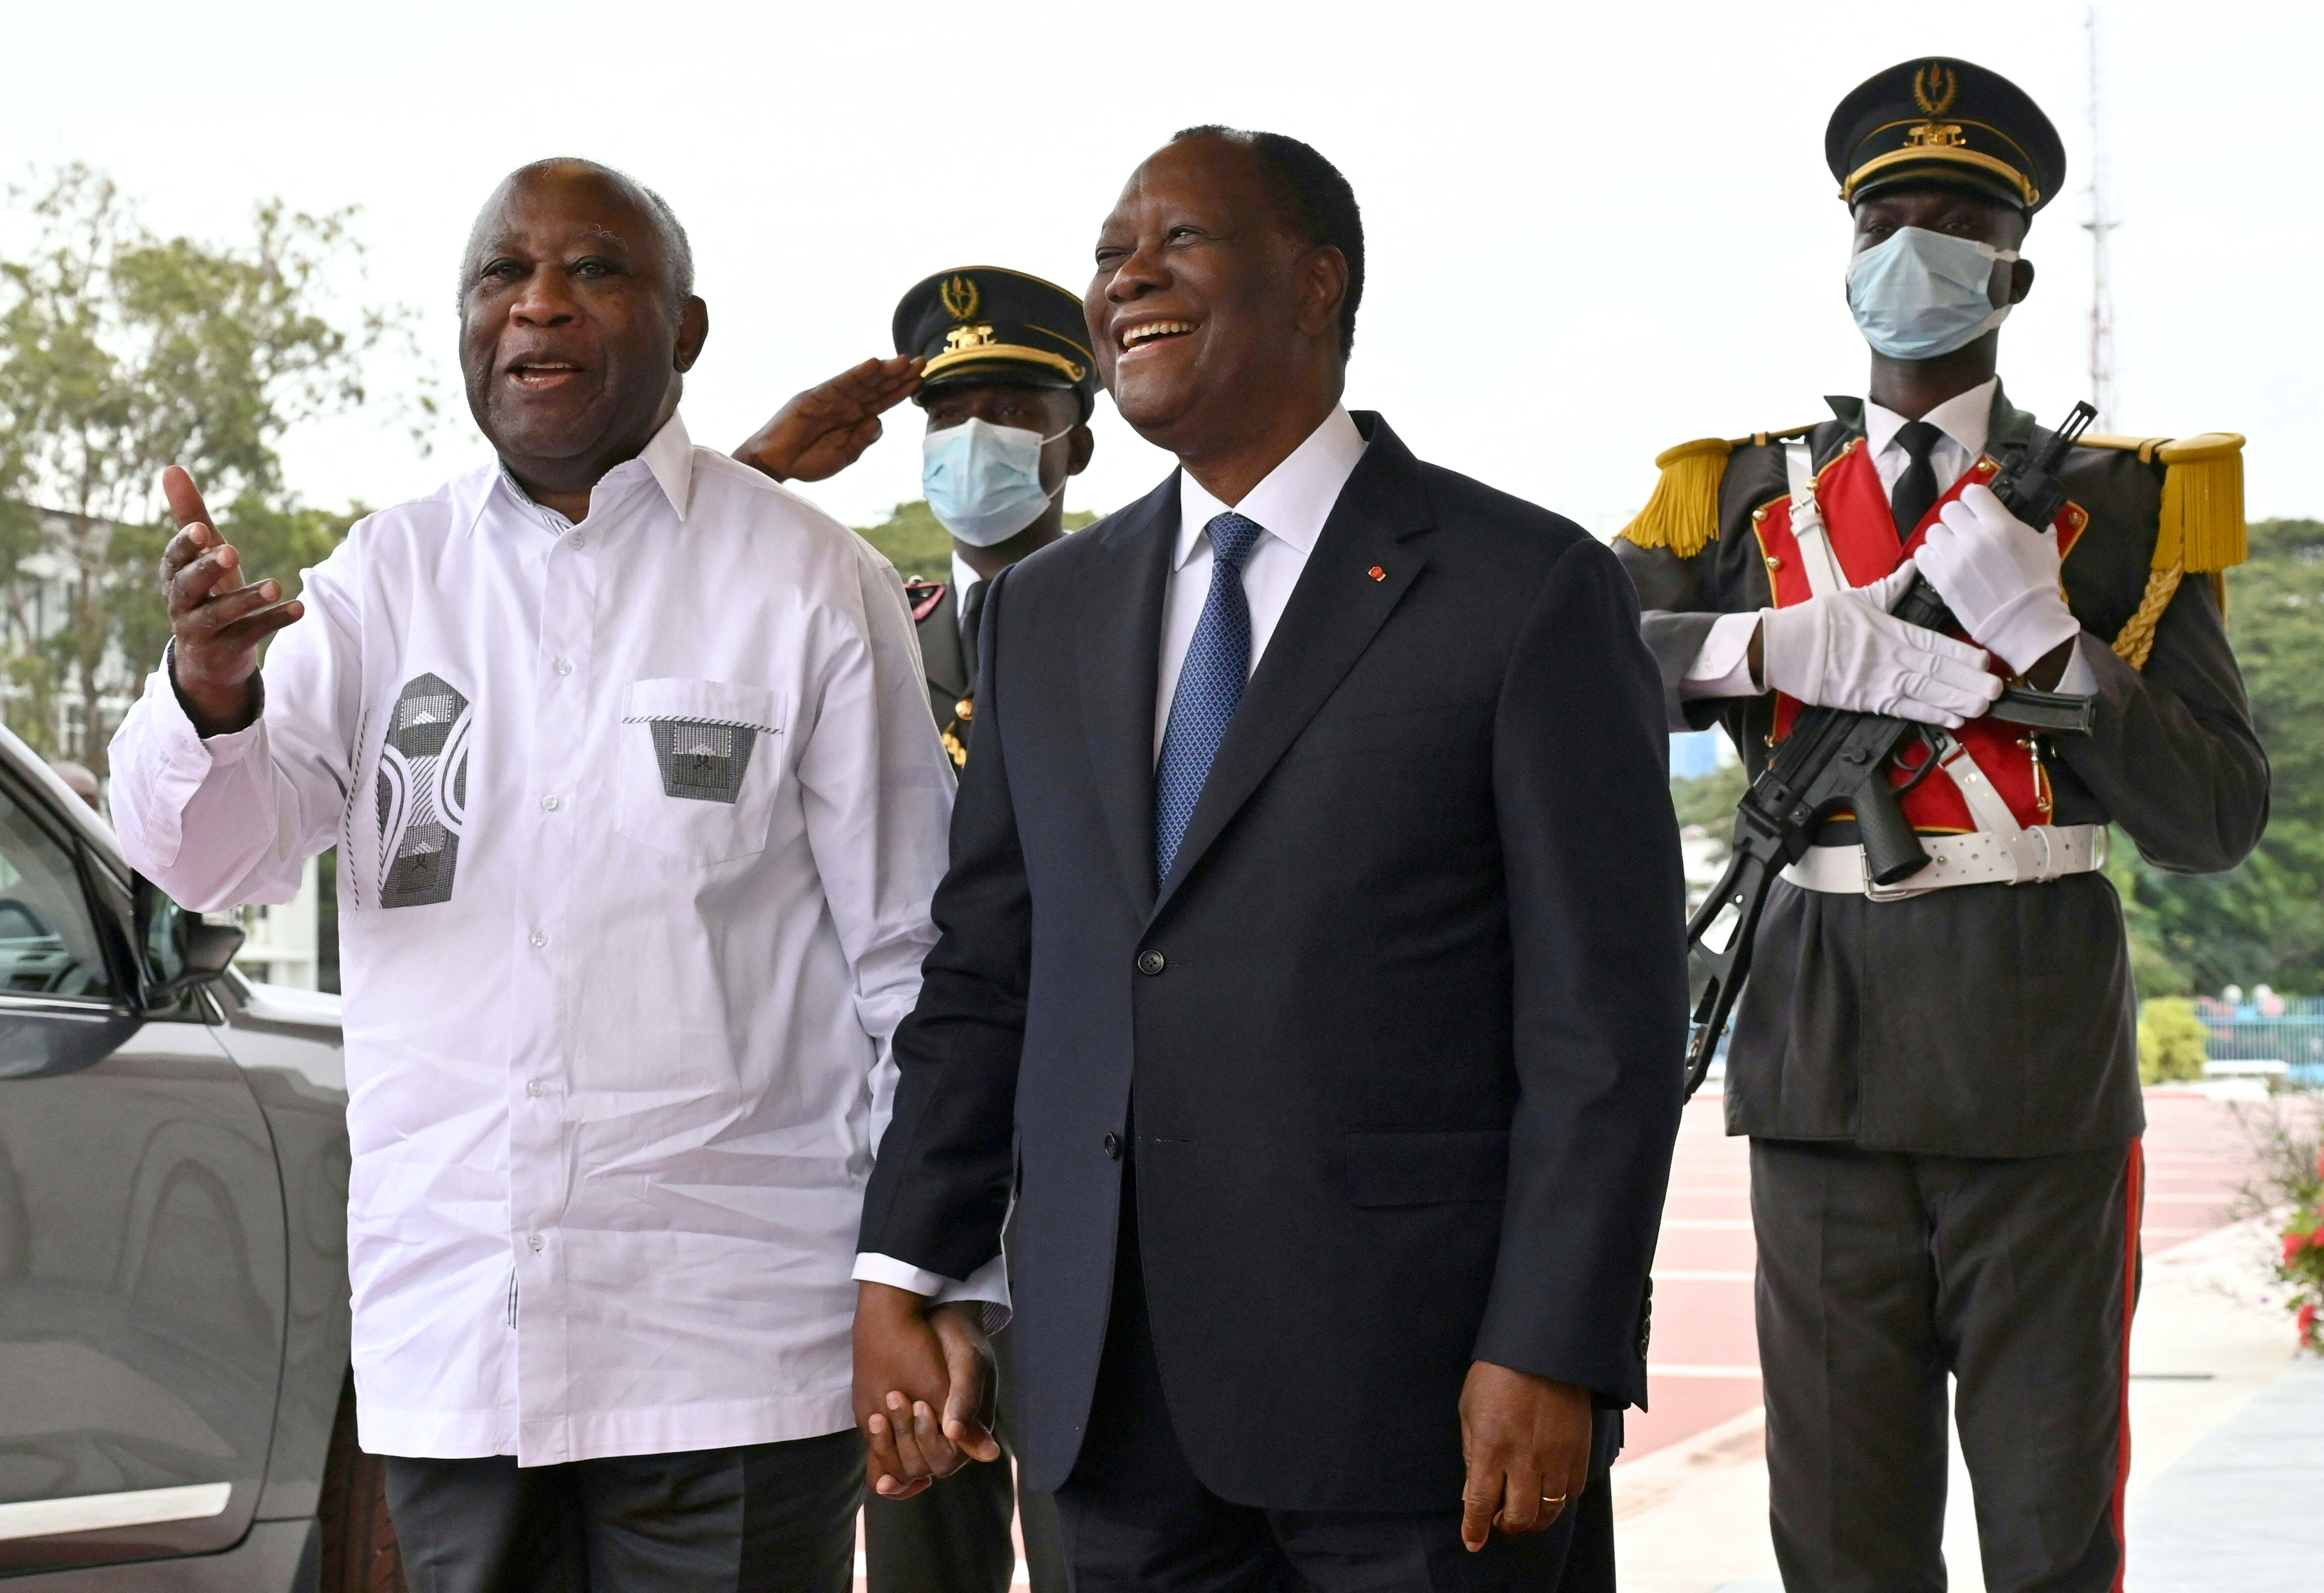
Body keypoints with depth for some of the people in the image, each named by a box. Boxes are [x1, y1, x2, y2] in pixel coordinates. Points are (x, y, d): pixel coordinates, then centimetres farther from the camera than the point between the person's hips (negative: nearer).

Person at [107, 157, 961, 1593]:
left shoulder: (814, 584, -1)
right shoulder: (391, 576, 8)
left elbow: (905, 955, 1)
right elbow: (219, 857, -1)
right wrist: (209, 690, -22)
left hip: (732, 1328, -3)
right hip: (447, 1325, 3)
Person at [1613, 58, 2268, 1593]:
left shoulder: (2120, 506, 7)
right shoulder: (1753, 494, 12)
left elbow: (2220, 817, 1)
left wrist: (2046, 636, -12)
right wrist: (1787, 645, -14)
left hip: (2039, 1067, -1)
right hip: (1821, 1058, 2)